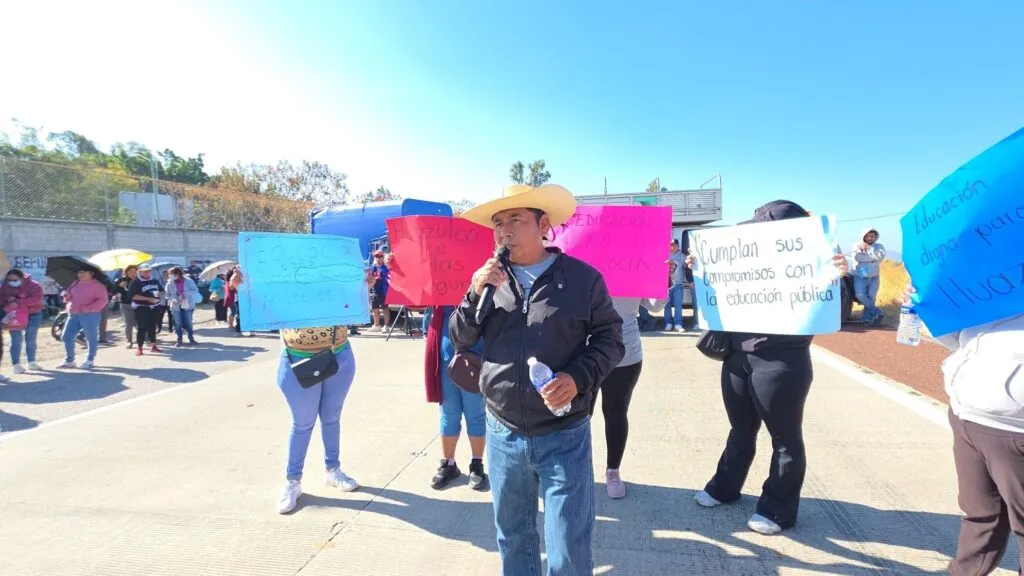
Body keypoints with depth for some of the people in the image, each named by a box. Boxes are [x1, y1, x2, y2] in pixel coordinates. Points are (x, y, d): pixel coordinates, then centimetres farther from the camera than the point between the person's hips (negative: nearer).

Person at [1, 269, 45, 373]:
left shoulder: (33, 285, -9)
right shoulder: (5, 287, 3)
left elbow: (36, 298, -23)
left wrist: (18, 303, -32)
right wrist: (8, 300, -21)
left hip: (33, 315, -1)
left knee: (30, 340, 8)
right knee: (16, 340, -5)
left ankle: (31, 363, 19)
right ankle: (16, 364, -3)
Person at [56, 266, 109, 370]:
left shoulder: (98, 285, -6)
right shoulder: (76, 283, 16)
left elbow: (103, 300, -14)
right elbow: (68, 297, 23)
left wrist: (88, 308, -22)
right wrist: (67, 296, -2)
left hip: (90, 315, -7)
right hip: (73, 314, 7)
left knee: (91, 338, 1)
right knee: (66, 337, 7)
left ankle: (90, 360, 14)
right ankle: (69, 360, 20)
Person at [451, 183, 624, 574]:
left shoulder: (583, 277, -7)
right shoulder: (489, 278, 3)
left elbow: (610, 338, -2)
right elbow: (460, 340, 3)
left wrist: (578, 377, -19)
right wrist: (476, 295, -14)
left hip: (564, 436, -3)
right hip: (503, 433, 4)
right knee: (512, 536, 22)